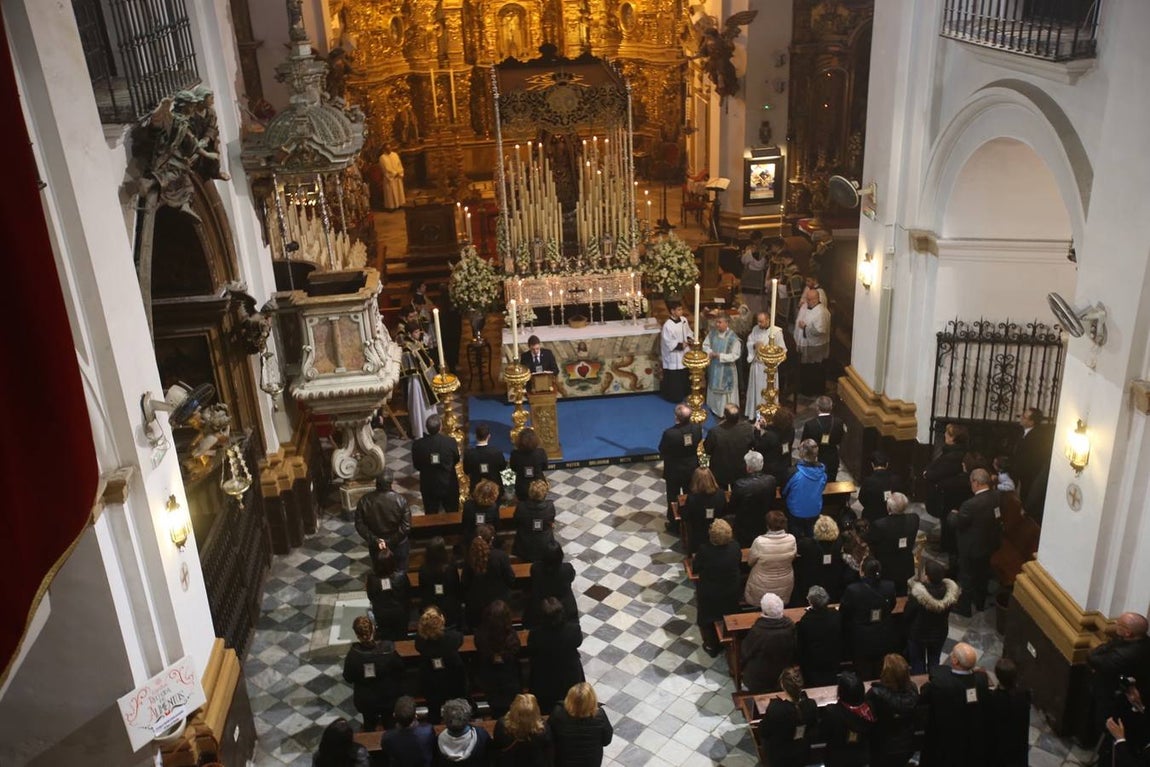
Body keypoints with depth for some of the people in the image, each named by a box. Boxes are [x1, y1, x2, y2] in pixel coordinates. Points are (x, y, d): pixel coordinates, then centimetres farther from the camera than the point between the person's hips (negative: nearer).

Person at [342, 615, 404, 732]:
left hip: (365, 700, 0)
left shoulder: (352, 655, -28)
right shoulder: (388, 649, -28)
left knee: (369, 726, 28)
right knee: (389, 725, 28)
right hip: (388, 697, 0)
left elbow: (348, 678, -12)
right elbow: (400, 670, -13)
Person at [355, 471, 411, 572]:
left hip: (375, 545, 2)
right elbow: (406, 526, -22)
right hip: (398, 544, -2)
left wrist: (375, 540, -14)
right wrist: (391, 542, -16)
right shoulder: (400, 500, -22)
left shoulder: (364, 501, -17)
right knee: (400, 572, 21)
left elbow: (359, 525, -14)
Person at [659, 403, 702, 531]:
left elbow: (662, 450, -15)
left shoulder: (669, 433, -30)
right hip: (692, 468, 3)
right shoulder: (697, 428, -19)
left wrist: (663, 457, 5)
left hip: (674, 470, -3)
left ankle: (673, 523, 31)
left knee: (673, 498, 17)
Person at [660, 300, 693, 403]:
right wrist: (680, 345, -24)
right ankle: (674, 397, 23)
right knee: (674, 378, 6)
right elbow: (668, 343, -21)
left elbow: (688, 331, 13)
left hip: (684, 354, 8)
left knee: (685, 375, 21)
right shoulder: (667, 325, -25)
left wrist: (689, 339, -5)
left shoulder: (683, 320, -2)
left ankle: (685, 393, 40)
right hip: (673, 357, -7)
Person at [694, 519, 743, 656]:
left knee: (707, 619, 24)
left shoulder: (705, 550, -33)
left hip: (709, 595, -3)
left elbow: (694, 569, -17)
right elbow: (739, 566, -4)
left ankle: (711, 646, 40)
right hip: (732, 593, 3)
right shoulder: (735, 547, -23)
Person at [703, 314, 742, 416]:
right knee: (713, 387, 20)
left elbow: (735, 355, -21)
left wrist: (719, 355, -26)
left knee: (725, 390, 5)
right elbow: (705, 345, 5)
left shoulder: (733, 337, -22)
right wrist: (710, 352, -17)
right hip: (713, 366, 5)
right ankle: (714, 407, 38)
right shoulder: (712, 332, -6)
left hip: (726, 369, -5)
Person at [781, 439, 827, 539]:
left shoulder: (794, 472, -30)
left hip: (797, 512, -3)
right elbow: (822, 488, 2)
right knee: (810, 537, 26)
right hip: (815, 511, 3)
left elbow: (783, 492, -13)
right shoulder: (822, 471, -18)